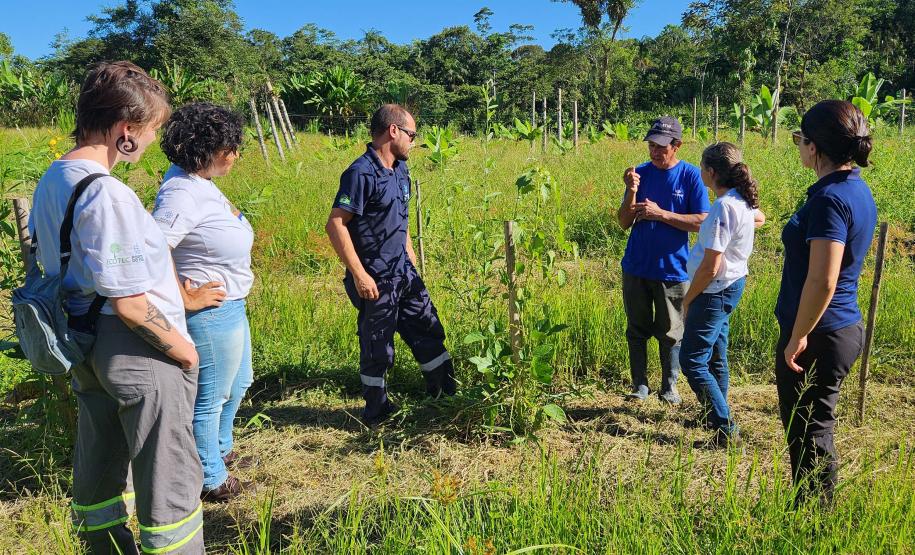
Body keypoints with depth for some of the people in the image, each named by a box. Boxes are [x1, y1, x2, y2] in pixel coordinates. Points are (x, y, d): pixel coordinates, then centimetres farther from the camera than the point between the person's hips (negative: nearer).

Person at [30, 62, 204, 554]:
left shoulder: (51, 181, 5)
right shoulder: (107, 195, -24)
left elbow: (61, 268, 13)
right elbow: (128, 304, -24)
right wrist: (181, 348, -10)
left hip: (87, 348, 10)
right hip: (137, 353, -9)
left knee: (99, 473, 24)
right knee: (169, 482, 4)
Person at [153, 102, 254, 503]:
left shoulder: (199, 181, 4)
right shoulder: (182, 195, -25)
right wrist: (185, 299, -23)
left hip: (231, 308, 10)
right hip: (210, 313, -10)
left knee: (238, 382, 28)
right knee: (210, 398, 9)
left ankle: (219, 450, 50)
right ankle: (210, 479, 30)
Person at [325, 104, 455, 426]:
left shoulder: (400, 169, 9)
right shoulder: (361, 173, -18)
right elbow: (335, 224, -21)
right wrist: (359, 275, -22)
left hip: (404, 271, 8)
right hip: (376, 278, -8)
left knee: (428, 330, 15)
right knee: (377, 348, 5)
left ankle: (450, 393, 30)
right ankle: (376, 412, 24)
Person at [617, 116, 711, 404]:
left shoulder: (690, 175, -5)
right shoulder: (640, 172, 2)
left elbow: (702, 222, -11)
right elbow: (624, 223, 0)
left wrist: (660, 213, -18)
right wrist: (632, 192, -16)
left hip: (672, 270, -2)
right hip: (636, 268, 3)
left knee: (670, 334, 9)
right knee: (637, 331, 10)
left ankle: (669, 386, 24)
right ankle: (640, 385, 24)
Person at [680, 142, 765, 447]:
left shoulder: (723, 208, -26)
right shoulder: (742, 200, 4)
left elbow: (710, 267, -25)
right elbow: (760, 218, 31)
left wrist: (688, 299, -13)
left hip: (716, 291, -10)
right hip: (733, 284, 10)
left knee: (692, 361, -5)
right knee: (715, 355, 21)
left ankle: (726, 430, -1)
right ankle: (716, 415, 35)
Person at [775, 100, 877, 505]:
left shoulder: (829, 199, -22)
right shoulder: (856, 189, 8)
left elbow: (822, 281, -26)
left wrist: (797, 338, -19)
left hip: (818, 336, -10)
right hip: (845, 328, 10)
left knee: (808, 434, 4)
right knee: (814, 429, 22)